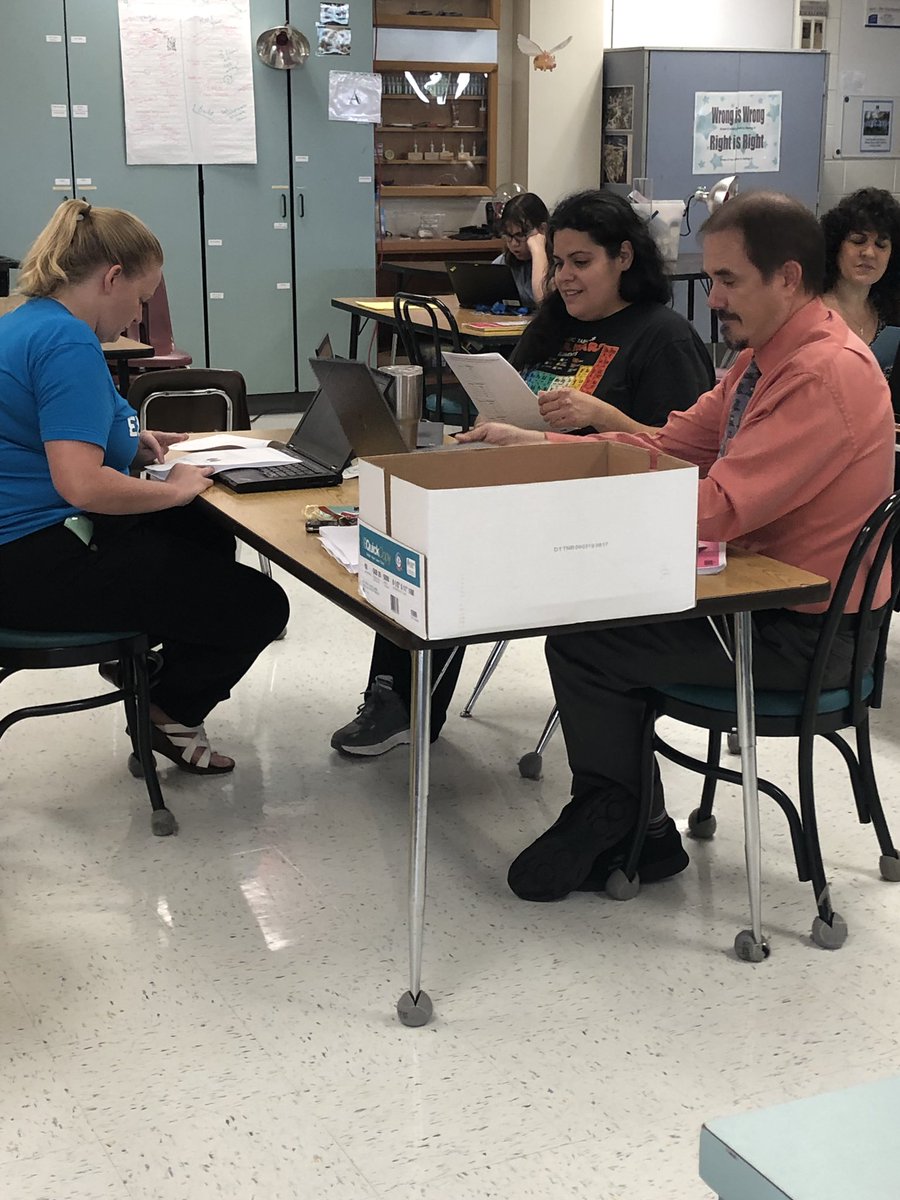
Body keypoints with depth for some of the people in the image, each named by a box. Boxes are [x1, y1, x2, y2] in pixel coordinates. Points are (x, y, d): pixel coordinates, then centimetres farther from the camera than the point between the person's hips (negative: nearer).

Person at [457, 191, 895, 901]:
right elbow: (669, 445, 7)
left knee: (582, 643, -12)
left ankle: (618, 830, 12)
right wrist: (532, 444, -2)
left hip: (804, 631, -10)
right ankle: (629, 827, 12)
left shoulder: (828, 374, -23)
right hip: (756, 590, 10)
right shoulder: (765, 356, 10)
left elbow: (720, 508, -28)